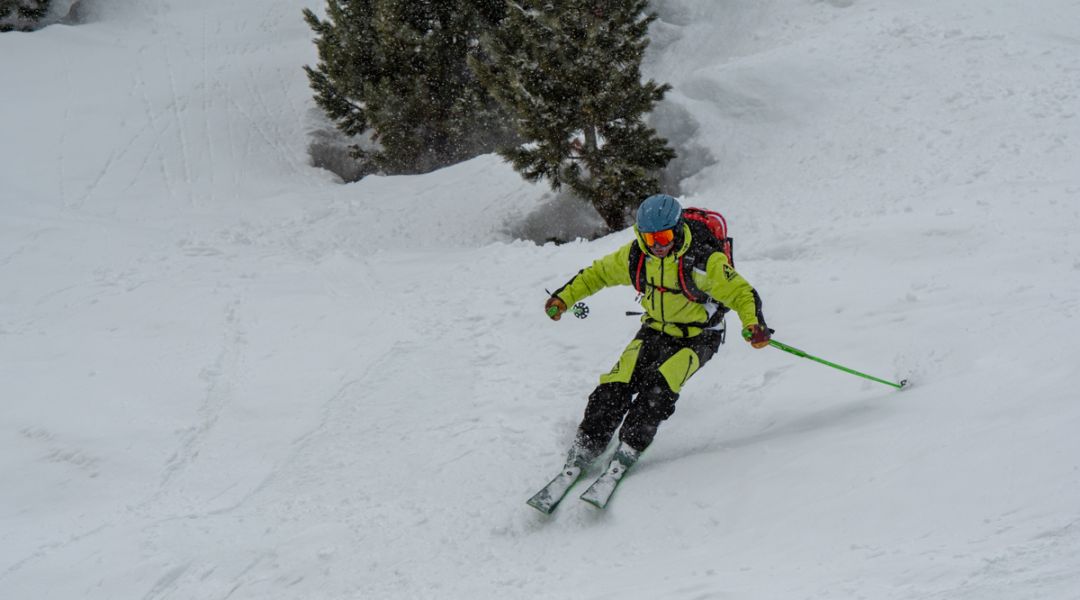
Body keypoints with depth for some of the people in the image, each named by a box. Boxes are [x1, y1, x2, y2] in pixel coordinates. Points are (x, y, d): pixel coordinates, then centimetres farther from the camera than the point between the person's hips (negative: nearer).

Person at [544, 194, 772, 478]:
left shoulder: (704, 261, -25)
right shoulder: (635, 256, -10)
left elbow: (741, 293, -23)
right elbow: (598, 273, 7)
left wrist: (754, 324, -42)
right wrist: (564, 297, 1)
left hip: (697, 337, -4)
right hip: (655, 330, 4)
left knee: (658, 386, -28)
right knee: (616, 386, -13)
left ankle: (631, 448, -15)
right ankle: (586, 446, -1)